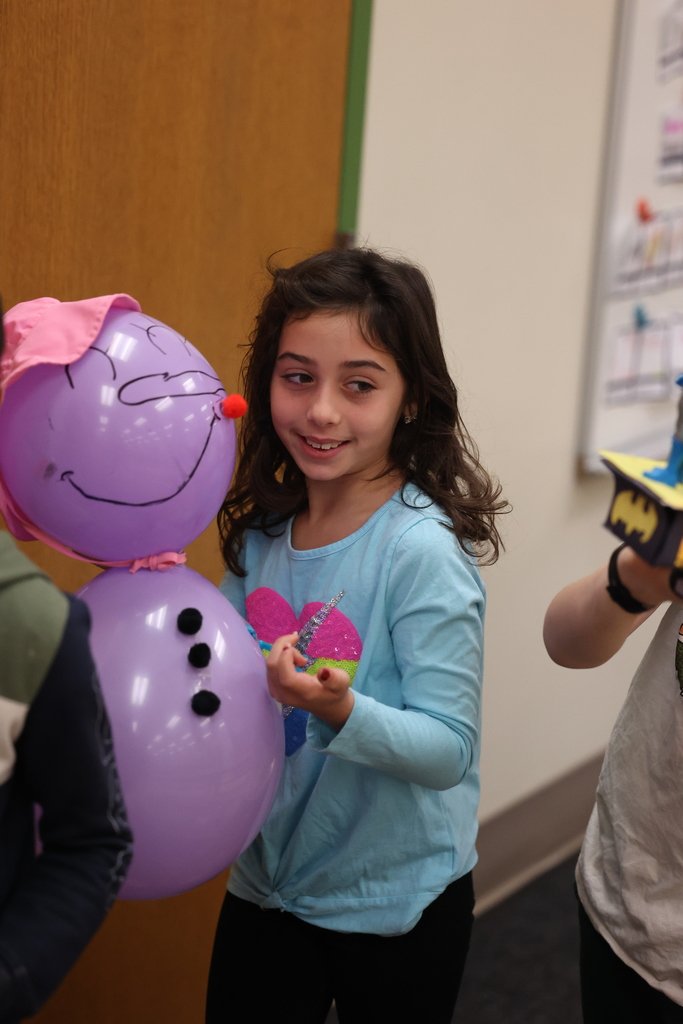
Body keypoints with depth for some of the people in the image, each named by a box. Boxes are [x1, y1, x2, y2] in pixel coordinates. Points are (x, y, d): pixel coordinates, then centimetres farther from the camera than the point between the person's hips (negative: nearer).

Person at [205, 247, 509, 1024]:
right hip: (264, 885, 5)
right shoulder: (260, 532, -3)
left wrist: (339, 710, -36)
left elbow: (449, 750, -20)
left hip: (396, 907, -5)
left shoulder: (423, 550, -22)